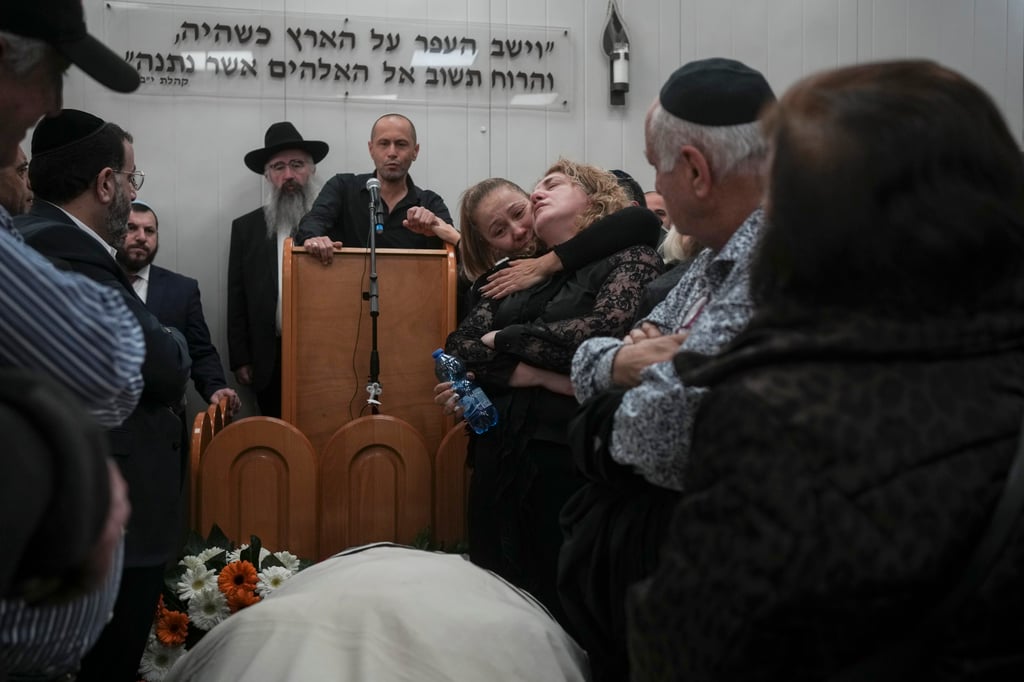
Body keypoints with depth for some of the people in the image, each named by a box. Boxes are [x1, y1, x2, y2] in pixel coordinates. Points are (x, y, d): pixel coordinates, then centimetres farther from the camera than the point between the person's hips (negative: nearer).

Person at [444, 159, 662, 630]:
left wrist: (503, 340, -4)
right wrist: (542, 374, -12)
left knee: (564, 609, 4)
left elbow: (608, 331, -17)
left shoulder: (630, 259, 1)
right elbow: (458, 348, 6)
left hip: (572, 461, -5)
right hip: (498, 460, 6)